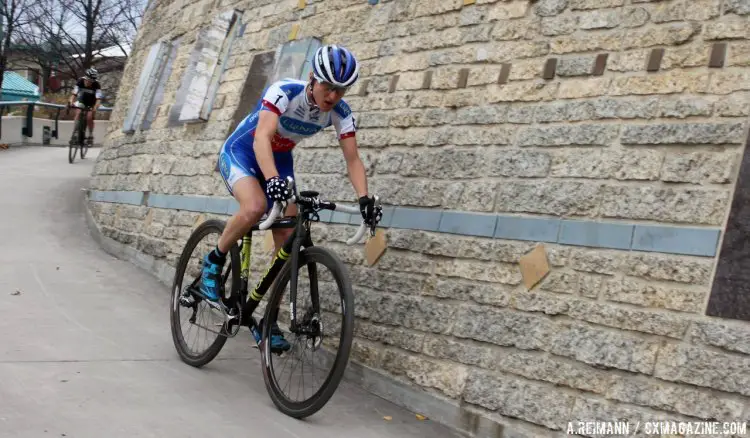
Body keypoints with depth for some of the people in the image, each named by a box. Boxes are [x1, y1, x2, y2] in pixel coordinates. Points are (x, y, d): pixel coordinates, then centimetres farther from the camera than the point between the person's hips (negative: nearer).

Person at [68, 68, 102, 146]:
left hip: (91, 103, -1)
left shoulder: (96, 85, -29)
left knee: (89, 117, -17)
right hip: (82, 100, 1)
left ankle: (91, 135, 3)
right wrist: (71, 102, -47)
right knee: (78, 113, -20)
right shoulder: (80, 81, -25)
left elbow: (98, 99, -36)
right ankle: (74, 134, -15)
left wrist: (95, 108, -52)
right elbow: (74, 93, -30)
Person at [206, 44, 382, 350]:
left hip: (279, 161, 5)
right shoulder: (284, 91, -31)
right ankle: (214, 262, -9)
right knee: (255, 207, -37)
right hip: (242, 152, -5)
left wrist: (364, 198, -33)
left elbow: (353, 159, -16)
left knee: (288, 244, -6)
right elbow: (262, 139, -43)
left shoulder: (340, 112, -16)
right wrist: (273, 180, -60)